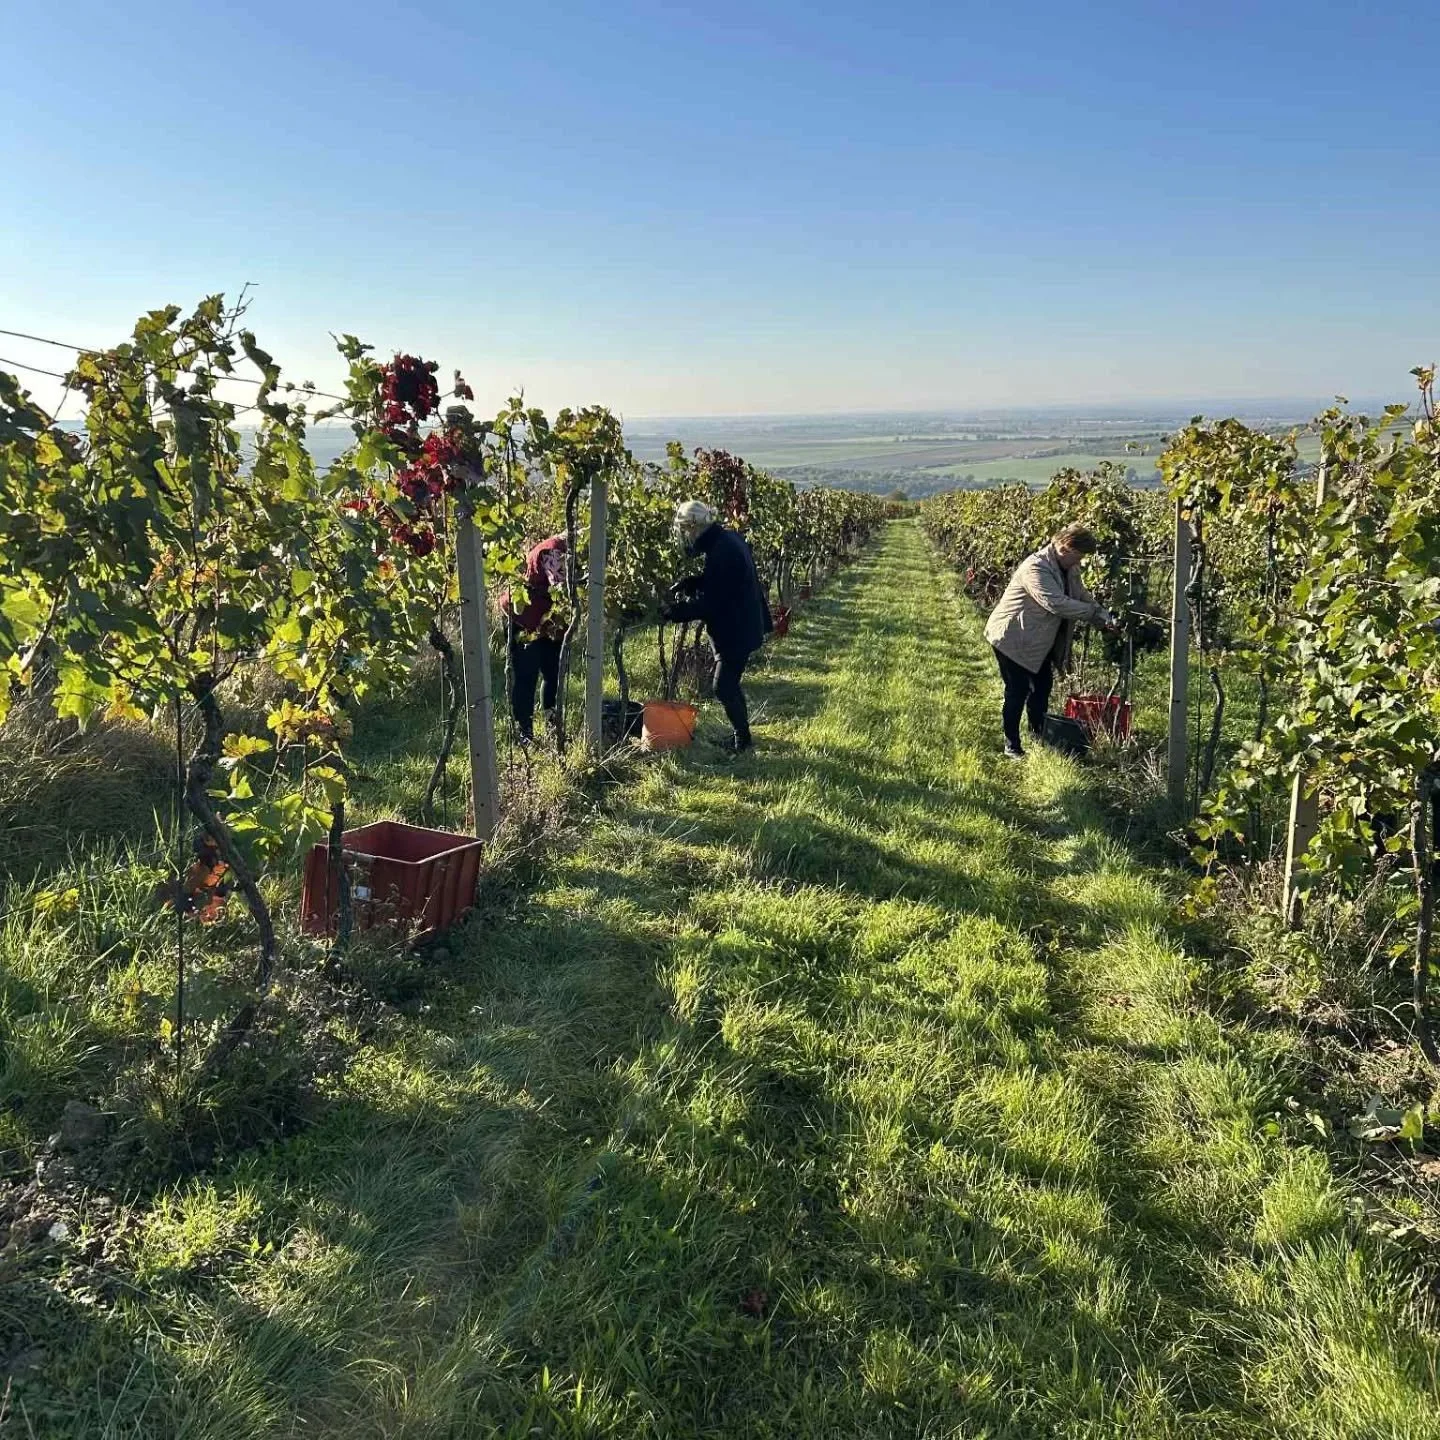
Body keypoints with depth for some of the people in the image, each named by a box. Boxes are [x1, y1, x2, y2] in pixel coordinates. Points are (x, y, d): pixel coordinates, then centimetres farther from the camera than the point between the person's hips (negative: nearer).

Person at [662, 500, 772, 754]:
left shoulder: (721, 552, -25)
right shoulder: (728, 539, 6)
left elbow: (709, 604, -23)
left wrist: (676, 611, -12)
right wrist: (689, 584, 6)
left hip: (736, 632, -10)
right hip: (740, 626, 10)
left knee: (724, 687, -2)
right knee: (729, 683, 18)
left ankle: (742, 739, 10)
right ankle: (742, 735, 29)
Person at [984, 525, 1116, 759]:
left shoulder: (1069, 569, 2)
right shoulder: (1035, 568, -28)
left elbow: (1083, 597, 8)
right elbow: (1056, 603, -35)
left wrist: (1105, 618, -9)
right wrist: (1096, 612, -27)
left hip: (1040, 641, 9)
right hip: (1014, 640, -9)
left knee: (1042, 688, 15)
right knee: (1018, 692, -3)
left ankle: (1039, 738, 30)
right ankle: (1012, 746, 10)